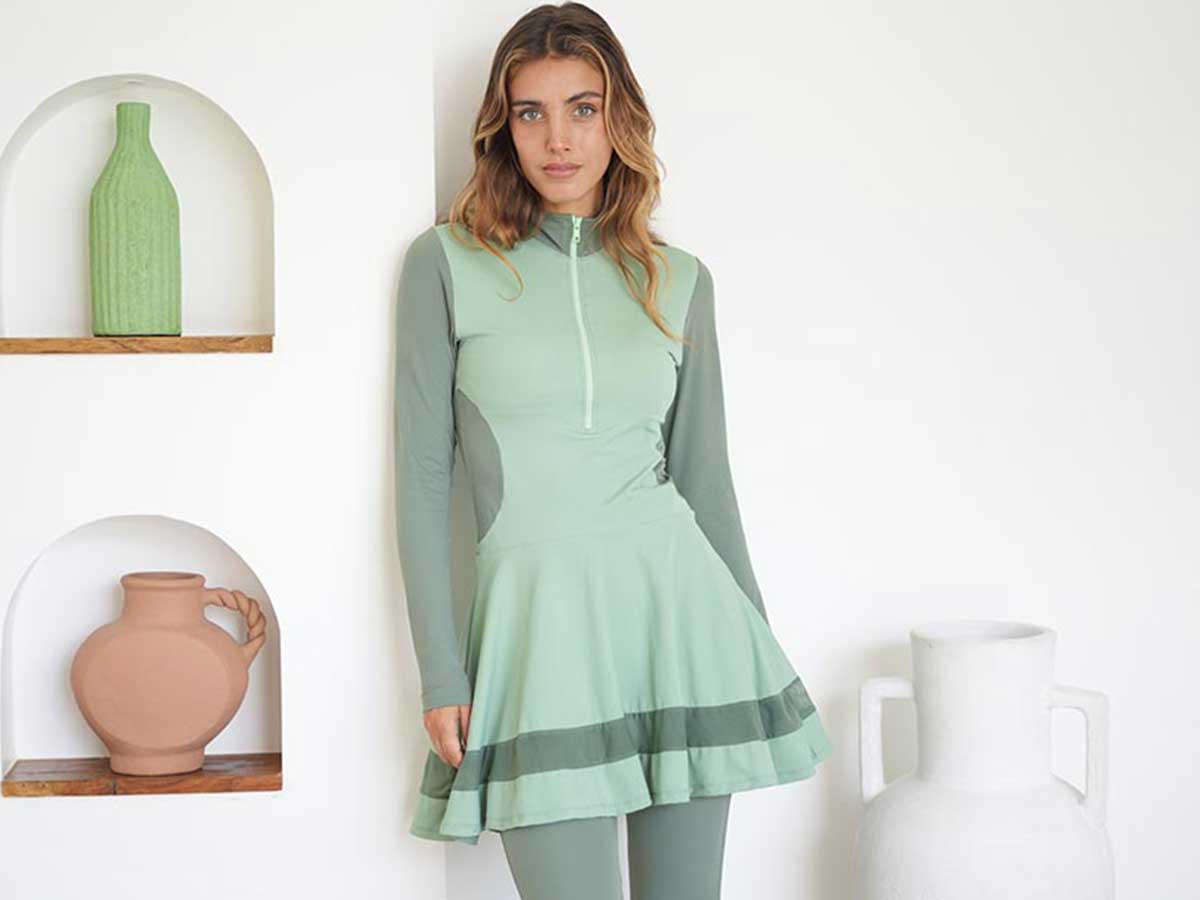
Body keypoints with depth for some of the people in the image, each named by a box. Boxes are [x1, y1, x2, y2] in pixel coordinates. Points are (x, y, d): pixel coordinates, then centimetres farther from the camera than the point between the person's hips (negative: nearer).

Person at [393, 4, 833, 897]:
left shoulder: (680, 281, 9)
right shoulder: (447, 263, 1)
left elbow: (703, 473, 14)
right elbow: (423, 472, 0)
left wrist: (763, 648, 15)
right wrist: (441, 674, -4)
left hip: (674, 602, 3)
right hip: (539, 620, -2)